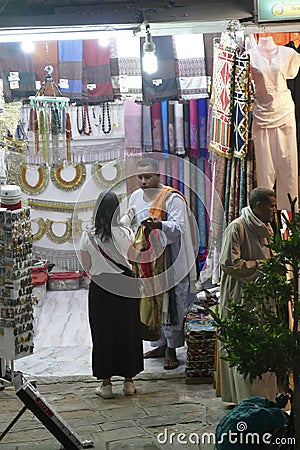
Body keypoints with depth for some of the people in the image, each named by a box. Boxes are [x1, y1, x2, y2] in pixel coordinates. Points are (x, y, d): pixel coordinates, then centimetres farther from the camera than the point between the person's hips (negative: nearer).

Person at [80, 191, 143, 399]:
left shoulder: (88, 237, -9)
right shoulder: (127, 234, -10)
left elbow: (87, 267, 0)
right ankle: (129, 381, 19)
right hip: (126, 287, 0)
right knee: (128, 332, 12)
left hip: (100, 288, 0)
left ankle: (106, 383, 13)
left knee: (103, 334, 9)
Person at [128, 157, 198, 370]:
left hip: (168, 261, -6)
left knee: (170, 302, -4)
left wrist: (159, 225, -40)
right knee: (150, 302, 10)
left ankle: (172, 350, 2)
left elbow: (179, 227, -21)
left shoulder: (172, 198, -10)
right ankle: (162, 344, 21)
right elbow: (132, 226, 20)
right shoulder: (135, 197, 10)